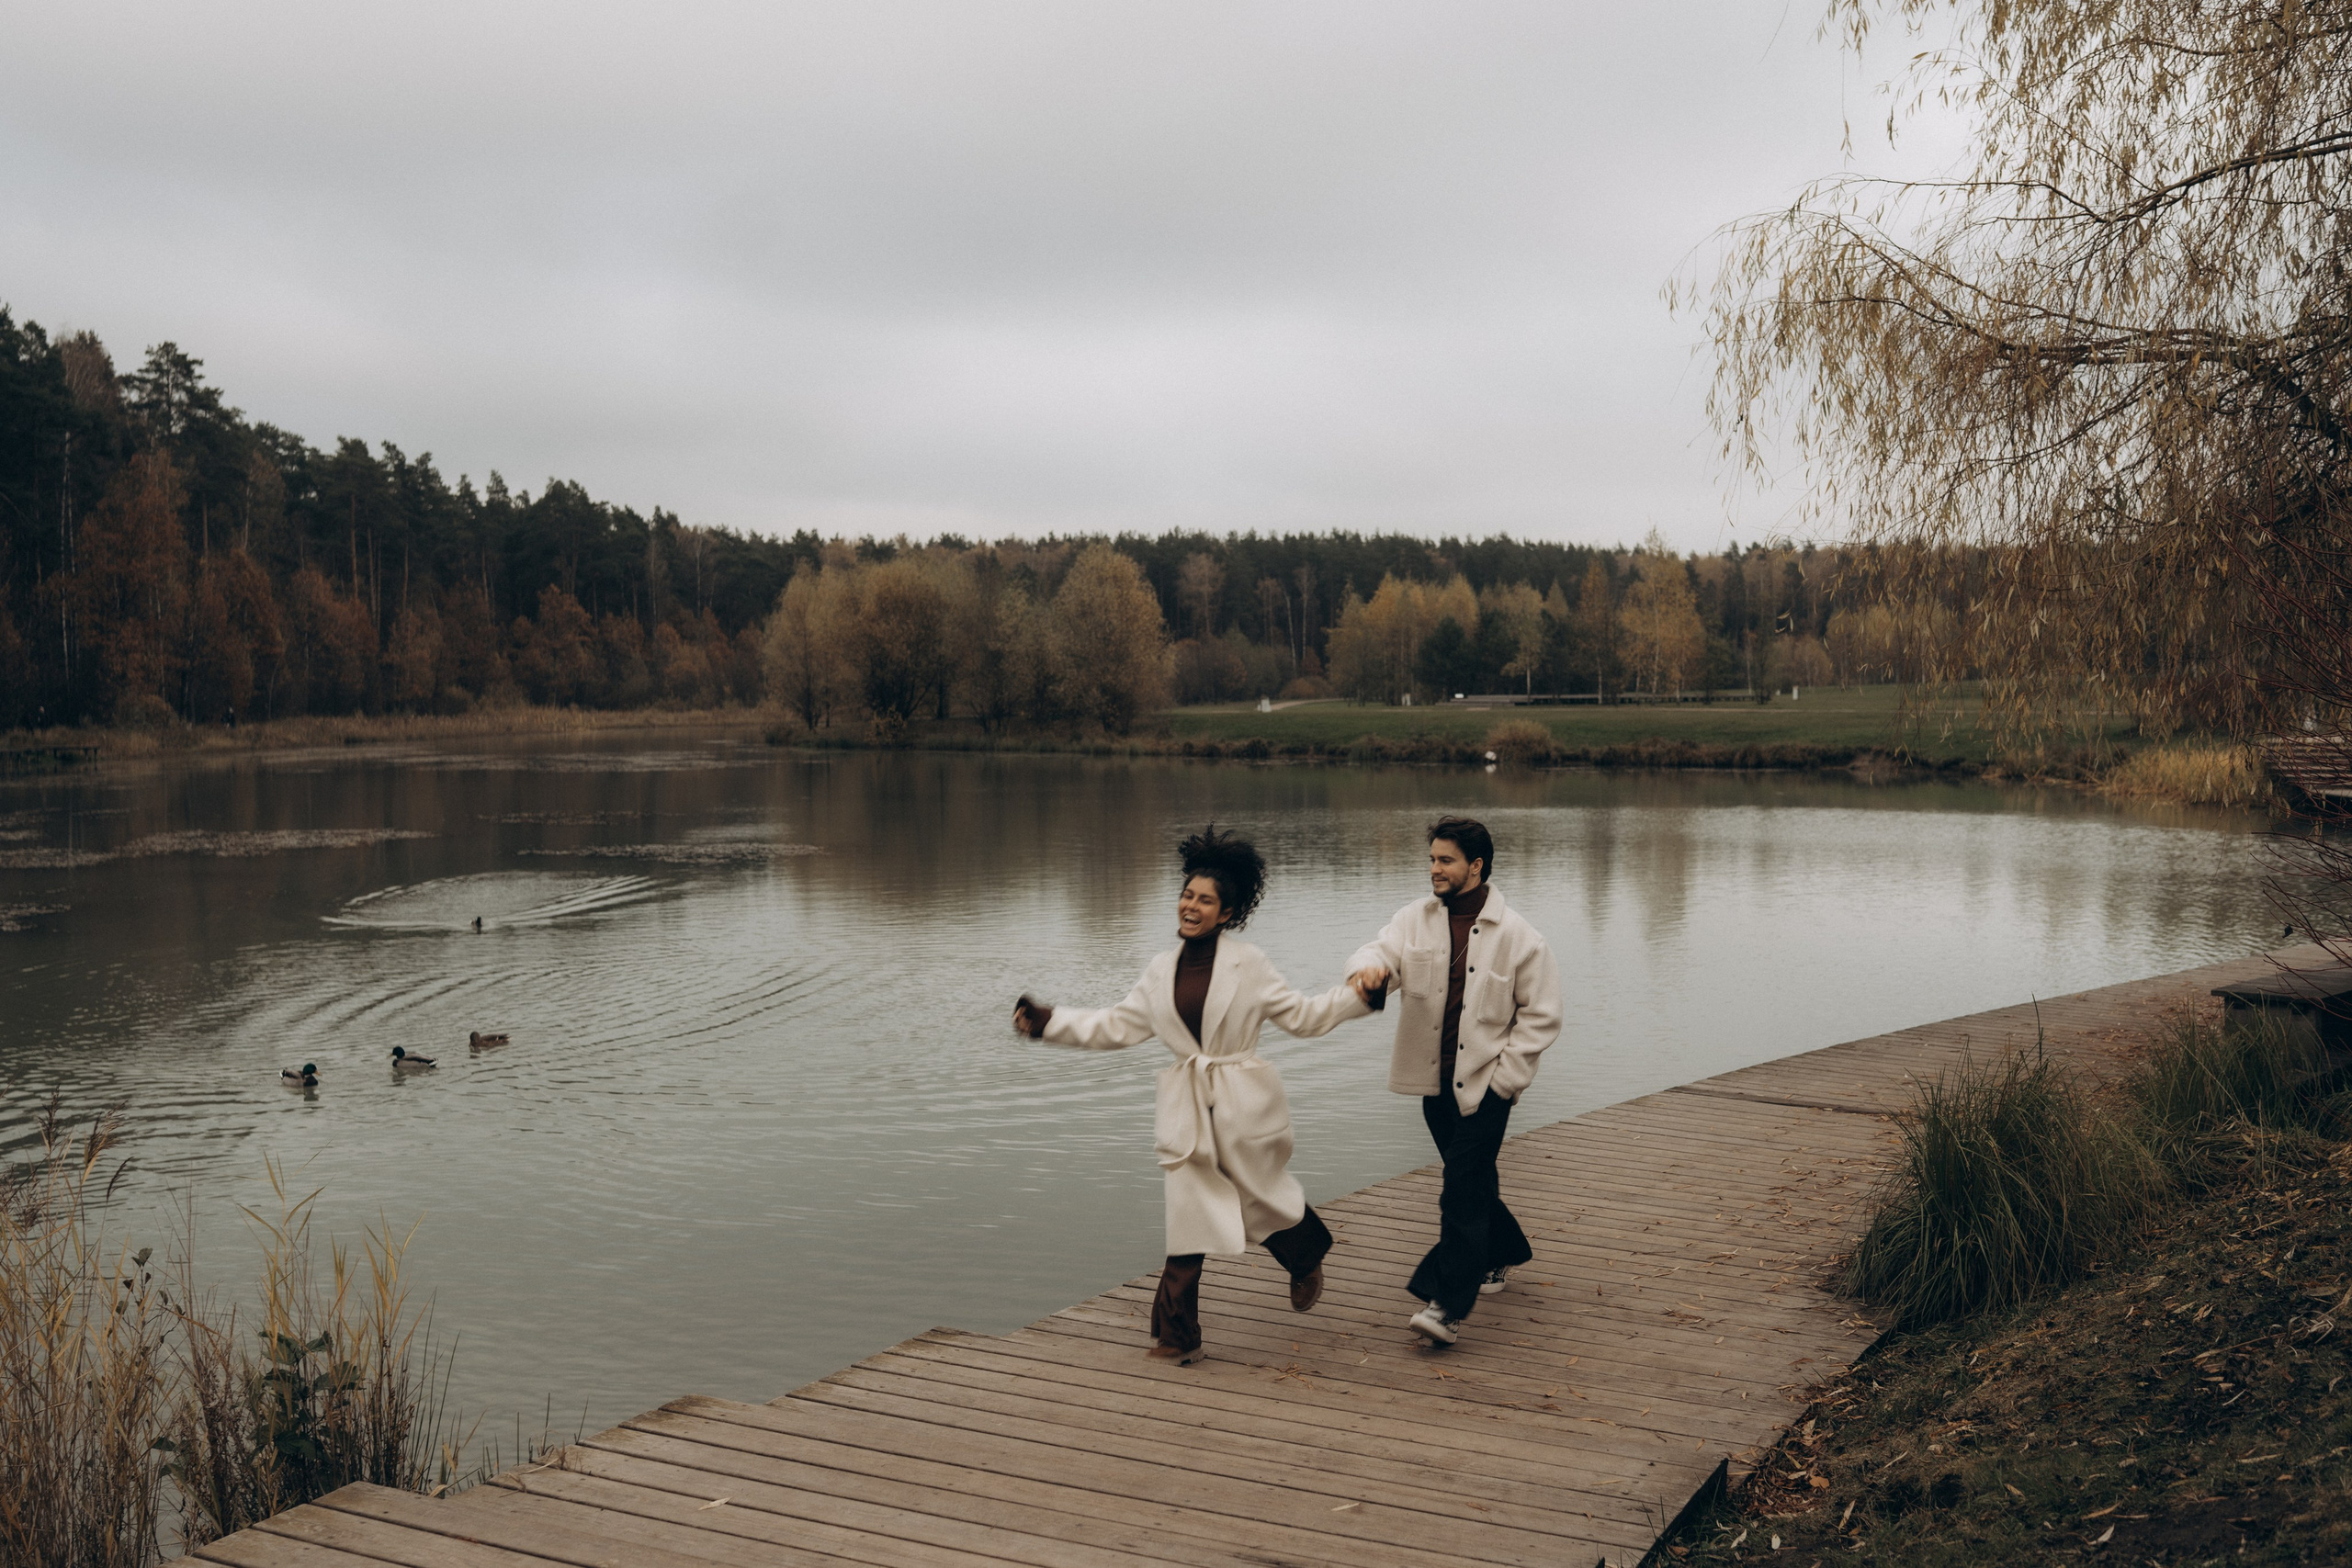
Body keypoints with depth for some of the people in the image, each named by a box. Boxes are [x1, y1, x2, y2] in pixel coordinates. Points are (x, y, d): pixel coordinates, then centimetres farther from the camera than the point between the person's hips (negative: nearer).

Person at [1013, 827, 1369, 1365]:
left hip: (1244, 1104, -2)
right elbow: (1117, 1026, 12)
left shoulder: (1248, 965, -4)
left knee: (1261, 1194, 8)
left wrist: (1358, 996, -10)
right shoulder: (1162, 970, 6)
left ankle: (1308, 1259, 43)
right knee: (1188, 1215, -1)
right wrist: (1047, 1022, 8)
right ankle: (1178, 1336, 7)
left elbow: (1301, 1015, 2)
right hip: (1187, 1110, 3)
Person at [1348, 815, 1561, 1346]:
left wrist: (1503, 1079, -9)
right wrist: (1371, 968, -39)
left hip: (1486, 1082, -5)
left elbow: (1541, 1015, -4)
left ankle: (1448, 1306, -13)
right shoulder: (1416, 919, 3)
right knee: (1472, 1181, 20)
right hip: (1436, 1080, 5)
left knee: (1463, 1187, -12)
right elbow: (1385, 948, -14)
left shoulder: (1518, 937, -8)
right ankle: (1504, 1253, 45)